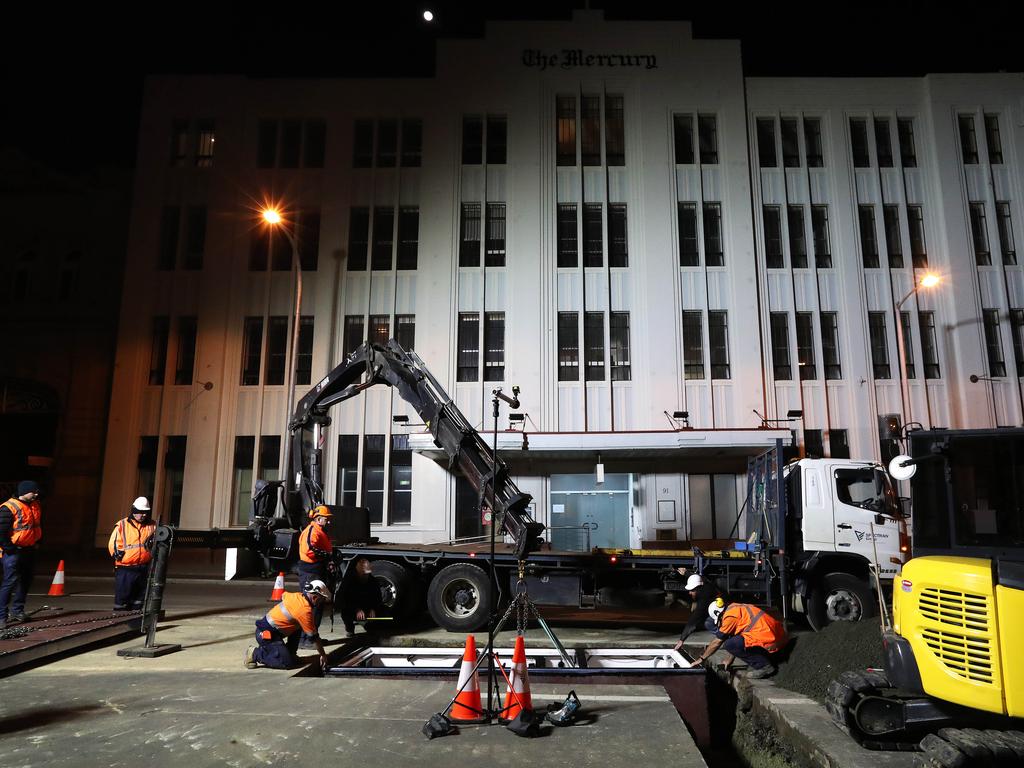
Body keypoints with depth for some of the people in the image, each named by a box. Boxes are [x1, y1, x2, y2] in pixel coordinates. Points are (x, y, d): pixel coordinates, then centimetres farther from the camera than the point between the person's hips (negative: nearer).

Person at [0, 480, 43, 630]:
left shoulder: (36, 506, 7)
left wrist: (37, 542, 16)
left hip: (29, 550, 8)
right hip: (14, 551, -8)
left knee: (25, 580, 14)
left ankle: (17, 611, 26)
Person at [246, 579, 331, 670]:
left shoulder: (296, 595, 3)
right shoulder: (305, 611, -20)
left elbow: (283, 596, 29)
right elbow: (314, 637, -13)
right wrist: (323, 655, -2)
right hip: (266, 634, -10)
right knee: (288, 663, -15)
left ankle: (290, 653, 19)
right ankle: (255, 653, -5)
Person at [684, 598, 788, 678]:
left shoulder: (730, 616, -9)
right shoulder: (735, 608, 17)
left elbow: (717, 642, -2)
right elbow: (735, 636, 27)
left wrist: (702, 658, 9)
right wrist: (729, 658, 34)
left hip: (771, 642, -10)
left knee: (728, 644, -13)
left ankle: (763, 665, -6)